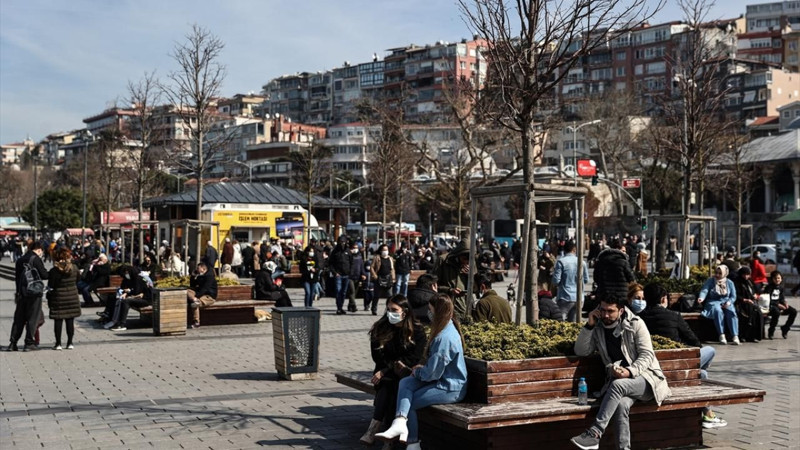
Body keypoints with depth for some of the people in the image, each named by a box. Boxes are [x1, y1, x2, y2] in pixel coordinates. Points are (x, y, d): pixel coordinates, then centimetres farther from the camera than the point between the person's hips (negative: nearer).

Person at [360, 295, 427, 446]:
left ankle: (373, 429, -41)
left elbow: (414, 358, -9)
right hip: (386, 372, 2)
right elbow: (377, 356, 6)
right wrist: (394, 366, -12)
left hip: (407, 373, -2)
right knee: (387, 384, -32)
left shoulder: (417, 331, -2)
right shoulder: (380, 329, 7)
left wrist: (385, 371, -15)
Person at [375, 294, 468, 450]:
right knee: (405, 383, -7)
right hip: (443, 379, 10)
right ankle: (400, 422, -25)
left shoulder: (445, 338, -25)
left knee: (410, 402, -2)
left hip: (450, 389, -10)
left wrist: (417, 371, -2)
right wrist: (422, 368, 7)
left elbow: (432, 372, -22)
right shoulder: (449, 328, 9)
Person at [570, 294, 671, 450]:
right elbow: (580, 351, 3)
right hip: (619, 381, 3)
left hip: (645, 376, -3)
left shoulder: (635, 324, -1)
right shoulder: (598, 329, 9)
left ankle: (594, 434, -36)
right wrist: (589, 325, -7)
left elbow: (647, 355, -5)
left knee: (618, 384, -35)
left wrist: (630, 371, -22)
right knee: (621, 404, -33)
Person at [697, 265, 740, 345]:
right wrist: (701, 298, -33)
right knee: (718, 311, -35)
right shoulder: (710, 281, 4)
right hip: (713, 302, -2)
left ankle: (735, 336, -36)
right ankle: (721, 336, -36)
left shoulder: (729, 283, 12)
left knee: (731, 311, -31)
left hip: (726, 303, 2)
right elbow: (704, 290, -11)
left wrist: (729, 302, -10)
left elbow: (733, 296, 12)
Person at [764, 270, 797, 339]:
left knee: (794, 311, -8)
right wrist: (778, 305, -22)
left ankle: (785, 329, 6)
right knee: (777, 312, -39)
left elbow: (782, 298, 18)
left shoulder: (780, 287, 9)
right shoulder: (769, 287, -13)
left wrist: (785, 303, -4)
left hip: (779, 305, 7)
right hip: (770, 306, -7)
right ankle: (771, 332, -22)